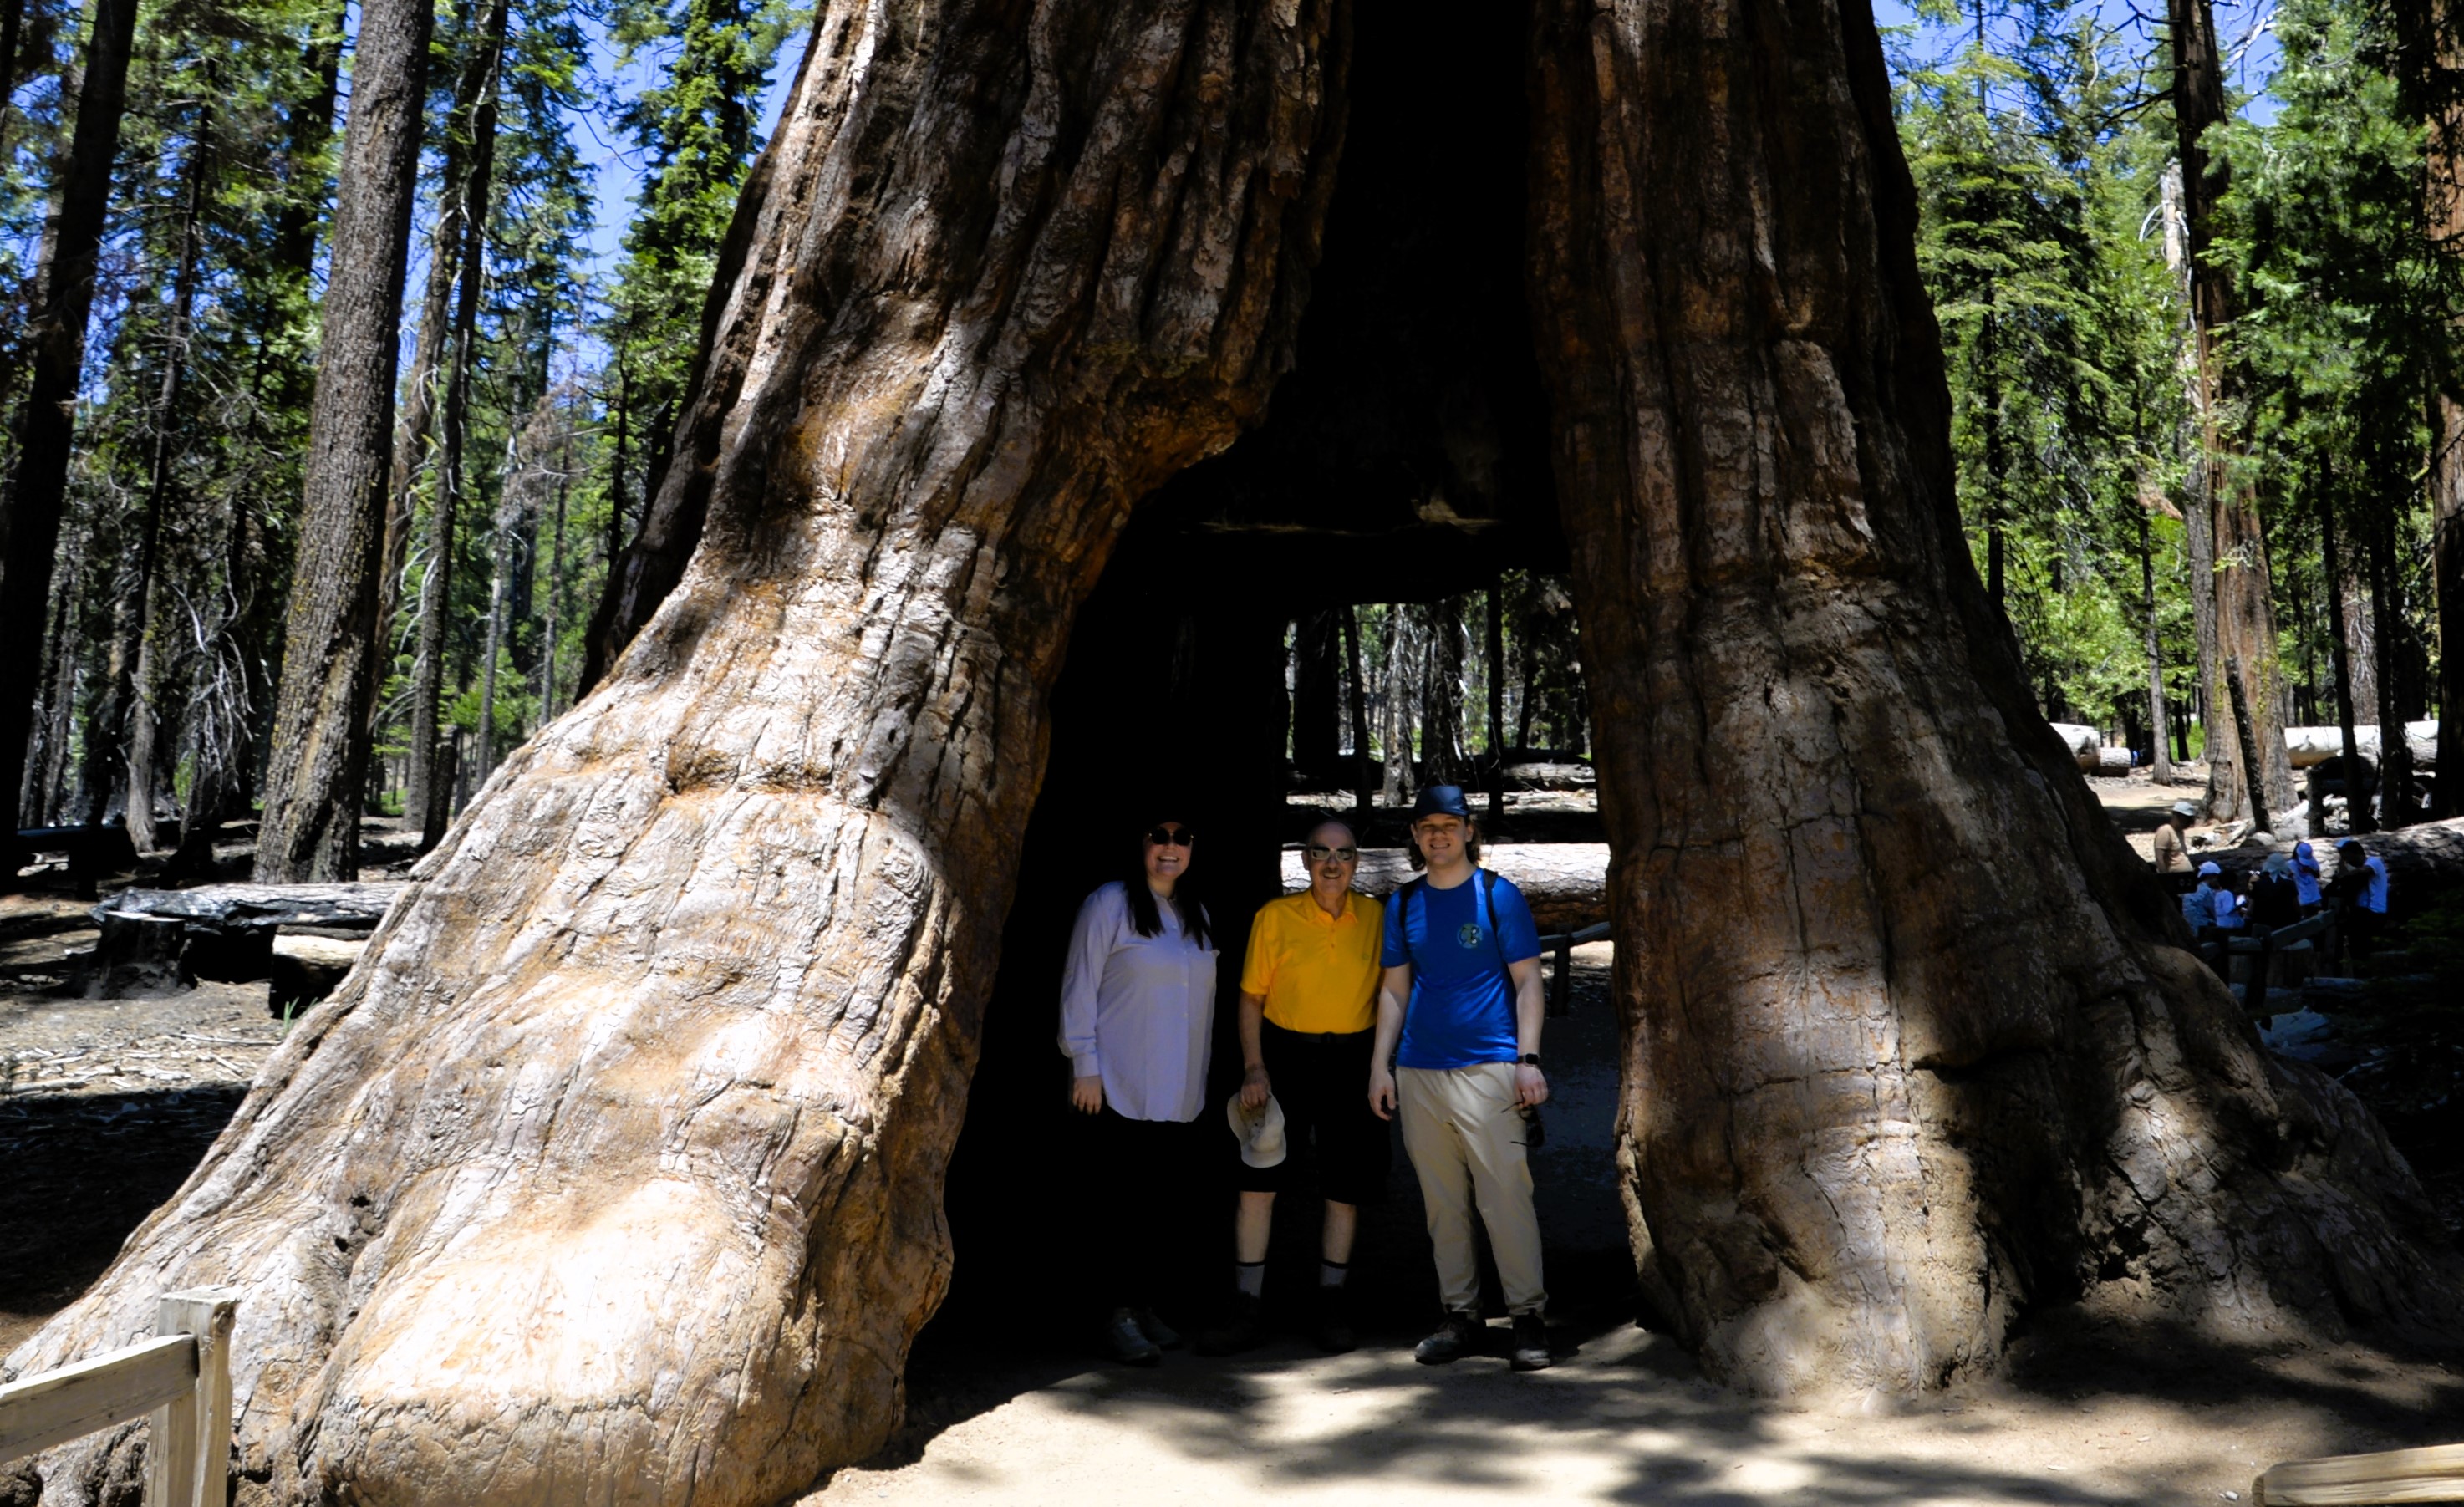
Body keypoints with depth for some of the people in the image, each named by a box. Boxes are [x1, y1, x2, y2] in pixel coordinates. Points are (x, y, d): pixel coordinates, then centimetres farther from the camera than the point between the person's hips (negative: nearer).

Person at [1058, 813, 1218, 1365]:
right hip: (1122, 1091, -5)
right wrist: (1085, 1067, -10)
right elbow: (1079, 989, -5)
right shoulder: (1109, 904, -3)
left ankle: (1146, 1306, 18)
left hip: (1180, 1095, 6)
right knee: (1122, 1201, -3)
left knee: (1167, 1203, 6)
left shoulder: (1196, 914, 16)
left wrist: (1200, 1080, 17)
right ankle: (1120, 1315, 7)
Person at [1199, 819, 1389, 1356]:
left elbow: (1387, 994, 8)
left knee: (1346, 1187, 6)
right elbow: (1251, 996, 0)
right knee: (1257, 1181, -3)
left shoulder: (1376, 918, 1)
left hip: (1351, 1059, 1)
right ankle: (1248, 1309, 8)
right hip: (1284, 1054, -1)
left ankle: (1331, 1307, 20)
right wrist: (1254, 1067, -9)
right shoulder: (1275, 916, -3)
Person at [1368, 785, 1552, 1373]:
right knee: (1443, 1203, 8)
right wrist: (1379, 1066, 10)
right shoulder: (1404, 903, 11)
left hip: (1488, 1067, -4)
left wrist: (1528, 1059, -9)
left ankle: (1529, 1317, 7)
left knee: (1505, 1197, -5)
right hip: (1418, 1072, 4)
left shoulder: (1498, 895, 1)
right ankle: (1461, 1316, 18)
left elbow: (1527, 981, 0)